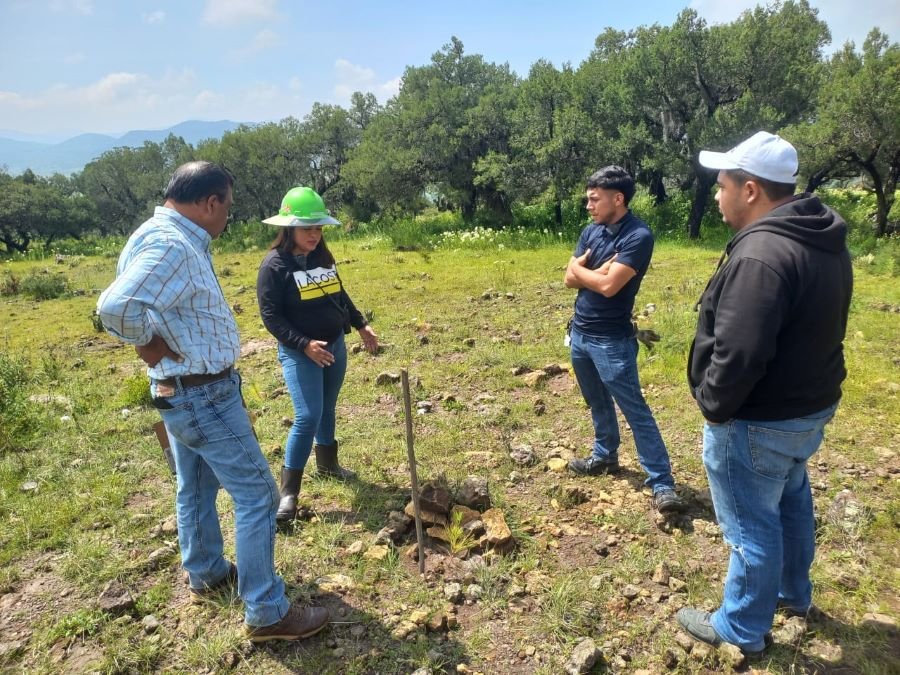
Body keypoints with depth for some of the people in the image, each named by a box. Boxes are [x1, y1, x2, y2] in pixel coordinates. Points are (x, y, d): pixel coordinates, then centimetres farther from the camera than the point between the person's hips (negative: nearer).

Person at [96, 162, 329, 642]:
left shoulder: (174, 240, 7)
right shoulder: (170, 245, -25)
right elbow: (116, 306, -39)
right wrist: (150, 347, -21)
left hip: (182, 392, 11)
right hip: (204, 396, -11)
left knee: (196, 488, 24)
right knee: (256, 495, -2)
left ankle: (205, 574, 44)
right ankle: (267, 613, 9)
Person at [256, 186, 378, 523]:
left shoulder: (323, 257, 4)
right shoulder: (274, 264, -15)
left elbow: (340, 295, 17)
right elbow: (271, 316, -17)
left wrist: (361, 324, 15)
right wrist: (304, 344, -25)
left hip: (335, 345, 6)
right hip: (299, 353, -6)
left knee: (328, 409, 19)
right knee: (308, 416, -13)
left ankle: (327, 462, 40)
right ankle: (288, 490, -1)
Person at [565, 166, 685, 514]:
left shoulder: (638, 236, -17)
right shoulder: (590, 231, 6)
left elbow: (609, 285, -25)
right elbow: (569, 278, 1)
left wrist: (582, 268, -7)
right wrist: (598, 270, -16)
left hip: (612, 341, -8)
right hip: (579, 333, 8)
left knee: (635, 410, -3)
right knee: (597, 402, 22)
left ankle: (662, 483, 4)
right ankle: (605, 456, 41)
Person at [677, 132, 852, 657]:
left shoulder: (762, 254, -29)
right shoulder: (826, 241, 3)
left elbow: (738, 355, -32)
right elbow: (818, 330, 12)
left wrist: (714, 405, -16)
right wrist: (807, 389, 18)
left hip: (758, 421, -10)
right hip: (811, 404, 10)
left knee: (751, 527, 8)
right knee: (790, 500, 28)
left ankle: (742, 628, 28)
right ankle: (794, 592, 49)